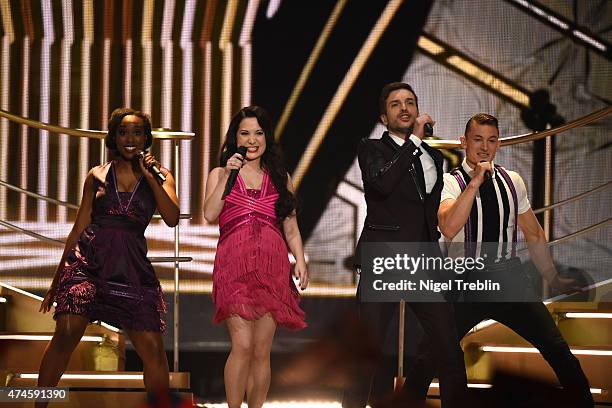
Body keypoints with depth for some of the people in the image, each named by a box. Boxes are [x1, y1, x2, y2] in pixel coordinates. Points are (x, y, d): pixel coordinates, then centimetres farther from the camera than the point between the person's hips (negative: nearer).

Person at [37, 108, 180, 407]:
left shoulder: (159, 176, 13)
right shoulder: (97, 175, 13)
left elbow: (172, 219, -3)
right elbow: (79, 228, 16)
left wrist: (151, 177, -6)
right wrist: (57, 280, 16)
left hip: (132, 266, 0)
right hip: (89, 259, 0)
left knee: (153, 349, -6)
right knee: (66, 334, -17)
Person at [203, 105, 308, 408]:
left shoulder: (280, 178, 18)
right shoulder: (220, 174, 13)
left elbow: (290, 226, 15)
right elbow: (210, 214, -3)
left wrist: (300, 259, 1)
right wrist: (226, 176, -8)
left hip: (272, 268, 2)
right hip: (234, 266, -2)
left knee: (262, 351, 2)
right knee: (242, 345, -16)